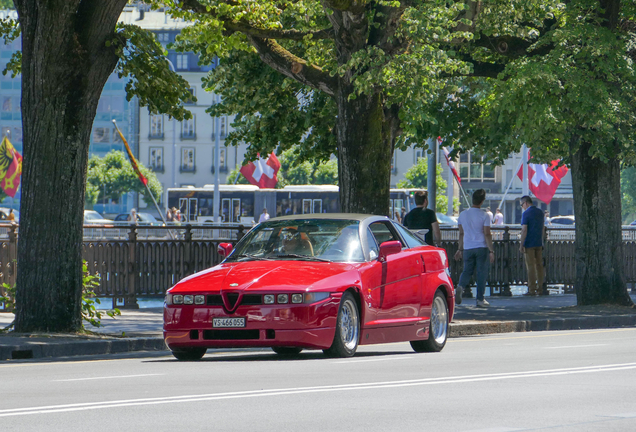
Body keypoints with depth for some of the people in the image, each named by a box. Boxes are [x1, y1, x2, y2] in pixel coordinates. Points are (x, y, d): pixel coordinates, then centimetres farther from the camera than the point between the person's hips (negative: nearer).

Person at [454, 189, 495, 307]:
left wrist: (460, 249, 17)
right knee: (481, 273, 3)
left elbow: (461, 233, 10)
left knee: (467, 271, 12)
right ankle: (480, 299, 4)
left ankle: (460, 286, -18)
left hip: (468, 248, 3)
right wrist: (491, 251, -7)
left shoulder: (463, 214, 5)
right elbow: (487, 234, -10)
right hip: (482, 248, -3)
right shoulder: (484, 216, -7)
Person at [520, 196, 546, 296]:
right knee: (539, 266, 9)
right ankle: (540, 289, 11)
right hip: (539, 244, 7)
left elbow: (524, 230, -16)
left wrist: (521, 245, -14)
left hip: (529, 244, -7)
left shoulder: (526, 213, -12)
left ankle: (532, 290, -4)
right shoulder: (540, 212, 11)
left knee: (530, 267, -4)